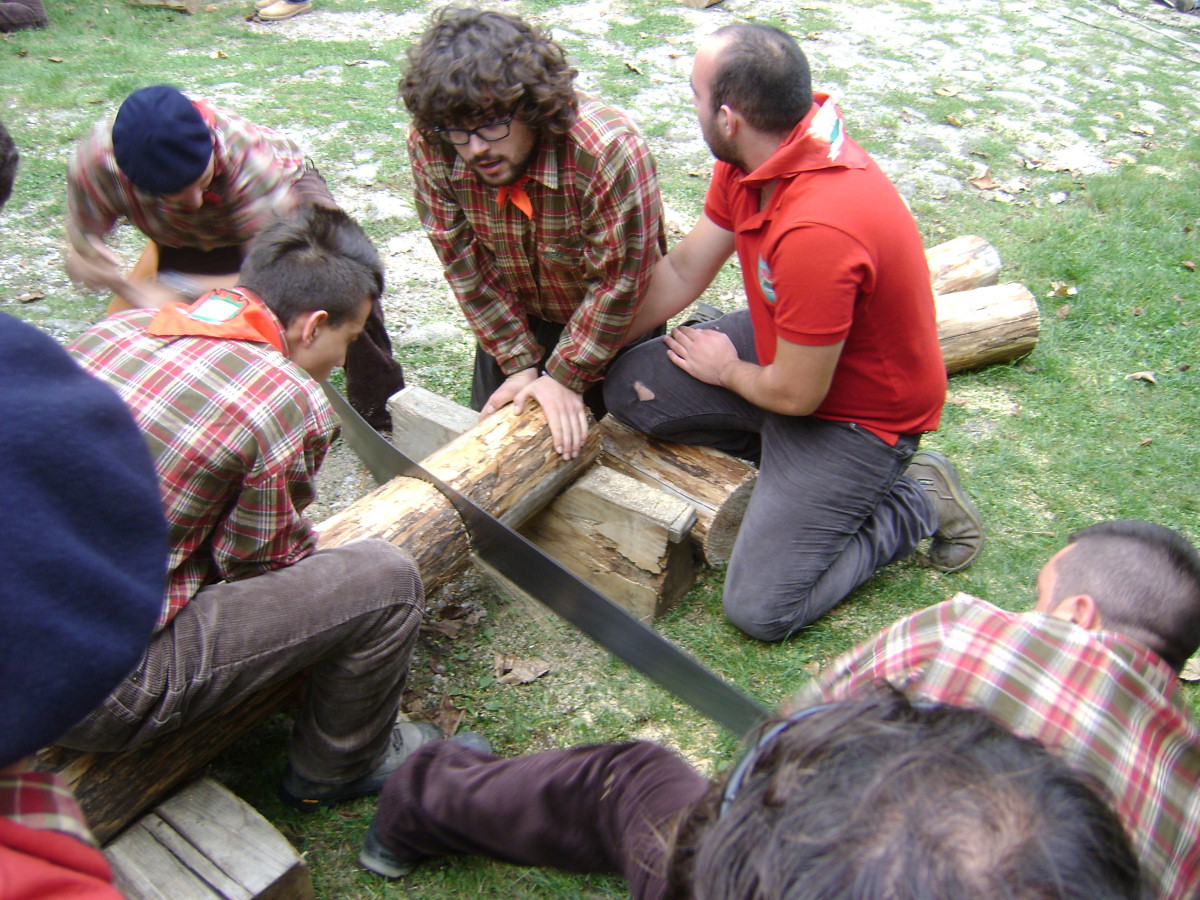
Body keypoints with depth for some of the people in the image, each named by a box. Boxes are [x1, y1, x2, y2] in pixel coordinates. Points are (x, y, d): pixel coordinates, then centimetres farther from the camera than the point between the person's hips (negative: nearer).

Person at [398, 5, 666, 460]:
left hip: (612, 318, -3)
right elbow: (467, 266, -13)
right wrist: (521, 363, -13)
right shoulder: (429, 148, -23)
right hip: (517, 315, 4)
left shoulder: (609, 150, -37)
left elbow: (618, 283, -26)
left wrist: (565, 377, -19)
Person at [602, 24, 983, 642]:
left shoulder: (816, 231, -39)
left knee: (760, 611, -8)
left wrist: (728, 370, -5)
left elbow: (796, 394, -27)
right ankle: (781, 453, 9)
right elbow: (682, 271, 0)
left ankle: (914, 502, 9)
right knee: (630, 387, -3)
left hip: (856, 410, -8)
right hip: (784, 346, 8)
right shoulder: (755, 156, -10)